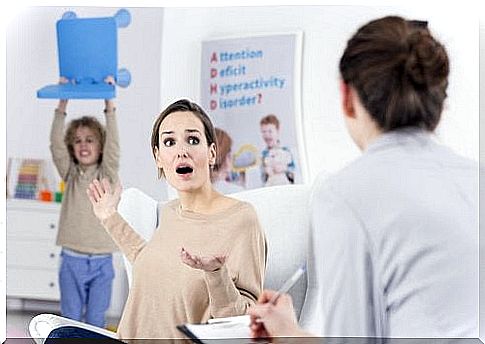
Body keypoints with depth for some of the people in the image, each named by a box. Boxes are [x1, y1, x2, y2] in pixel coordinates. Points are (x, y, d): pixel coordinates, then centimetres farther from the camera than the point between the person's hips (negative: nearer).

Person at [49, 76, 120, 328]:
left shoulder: (108, 175, 0)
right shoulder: (70, 175, 5)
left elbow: (113, 144, -14)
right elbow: (56, 145, -8)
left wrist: (109, 106, -23)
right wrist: (62, 105, -17)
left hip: (101, 261, -1)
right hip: (72, 259, 1)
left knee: (95, 319, 6)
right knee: (70, 318, 6)